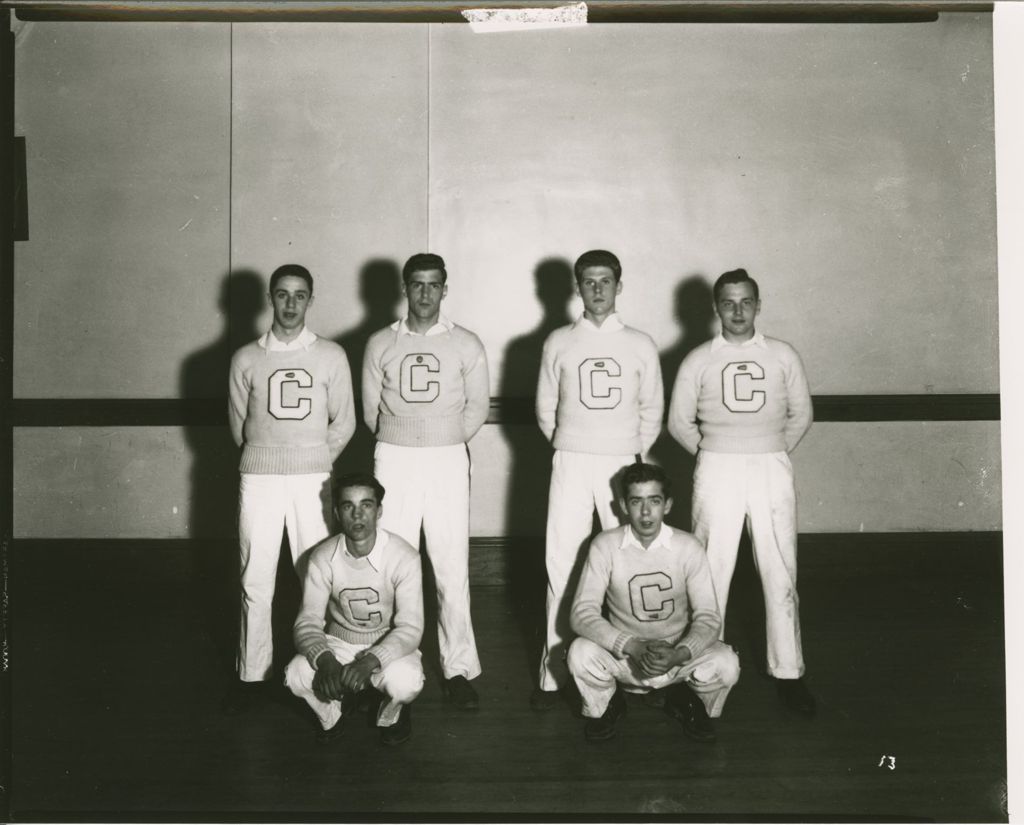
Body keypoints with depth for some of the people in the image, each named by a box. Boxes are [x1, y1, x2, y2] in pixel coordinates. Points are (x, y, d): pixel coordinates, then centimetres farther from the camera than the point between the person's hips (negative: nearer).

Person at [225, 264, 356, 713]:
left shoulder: (331, 355, 1)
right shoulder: (246, 358, 2)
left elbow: (344, 423, 6)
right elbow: (238, 423, 11)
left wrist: (314, 460, 7)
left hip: (312, 480, -1)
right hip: (259, 479, 1)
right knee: (255, 581, 3)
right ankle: (252, 674, 14)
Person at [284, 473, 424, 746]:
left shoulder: (404, 557, -20)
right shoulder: (323, 557, -12)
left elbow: (410, 628, -22)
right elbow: (308, 621, -13)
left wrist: (371, 661, -39)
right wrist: (324, 659, -35)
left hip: (388, 647, -2)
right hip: (338, 644, 2)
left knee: (405, 681, -36)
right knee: (296, 675, -27)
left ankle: (391, 712, 5)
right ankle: (336, 710, 9)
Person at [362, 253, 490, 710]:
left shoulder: (466, 344, 3)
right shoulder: (380, 344, 5)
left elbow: (478, 406, 9)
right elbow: (371, 409, 10)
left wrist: (445, 444, 10)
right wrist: (403, 443, 11)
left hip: (449, 461, -1)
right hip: (394, 461, 1)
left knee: (452, 568, -2)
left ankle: (459, 669, 6)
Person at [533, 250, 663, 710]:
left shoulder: (640, 345, 4)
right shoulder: (558, 343, 4)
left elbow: (652, 411, 11)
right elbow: (545, 409, 11)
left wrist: (632, 450, 9)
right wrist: (568, 447, 10)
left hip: (623, 464, 0)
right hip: (570, 464, 0)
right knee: (562, 566, -2)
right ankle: (553, 675, 3)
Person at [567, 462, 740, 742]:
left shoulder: (688, 548, -10)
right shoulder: (605, 546, -12)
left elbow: (707, 617, -11)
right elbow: (582, 614, -18)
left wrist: (679, 653, -32)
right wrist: (633, 647, -32)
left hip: (678, 654, 1)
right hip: (623, 656, 0)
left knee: (726, 664, -28)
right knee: (581, 653, -31)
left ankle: (685, 700, 9)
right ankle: (607, 705, 5)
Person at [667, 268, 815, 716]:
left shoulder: (783, 355, 6)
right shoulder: (698, 360, 4)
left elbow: (801, 414, 13)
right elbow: (679, 421, 8)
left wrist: (773, 454, 7)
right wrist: (712, 455, 5)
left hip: (772, 470, 1)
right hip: (716, 472, -1)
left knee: (780, 573, 2)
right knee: (711, 571, 1)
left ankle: (788, 672, 10)